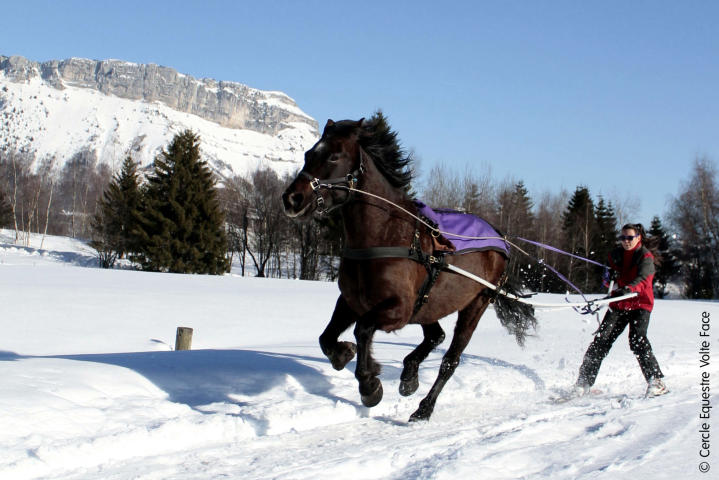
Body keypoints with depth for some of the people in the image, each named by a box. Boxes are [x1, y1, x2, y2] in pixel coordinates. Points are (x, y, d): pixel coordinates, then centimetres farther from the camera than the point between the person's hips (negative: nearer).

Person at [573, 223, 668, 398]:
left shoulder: (646, 257, -7)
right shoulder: (616, 254, 10)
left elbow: (643, 279, -24)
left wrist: (628, 289, -45)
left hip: (640, 305, -5)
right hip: (618, 305, 5)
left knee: (637, 340, -23)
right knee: (601, 339, -6)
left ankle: (656, 381, -17)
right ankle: (584, 382, -4)